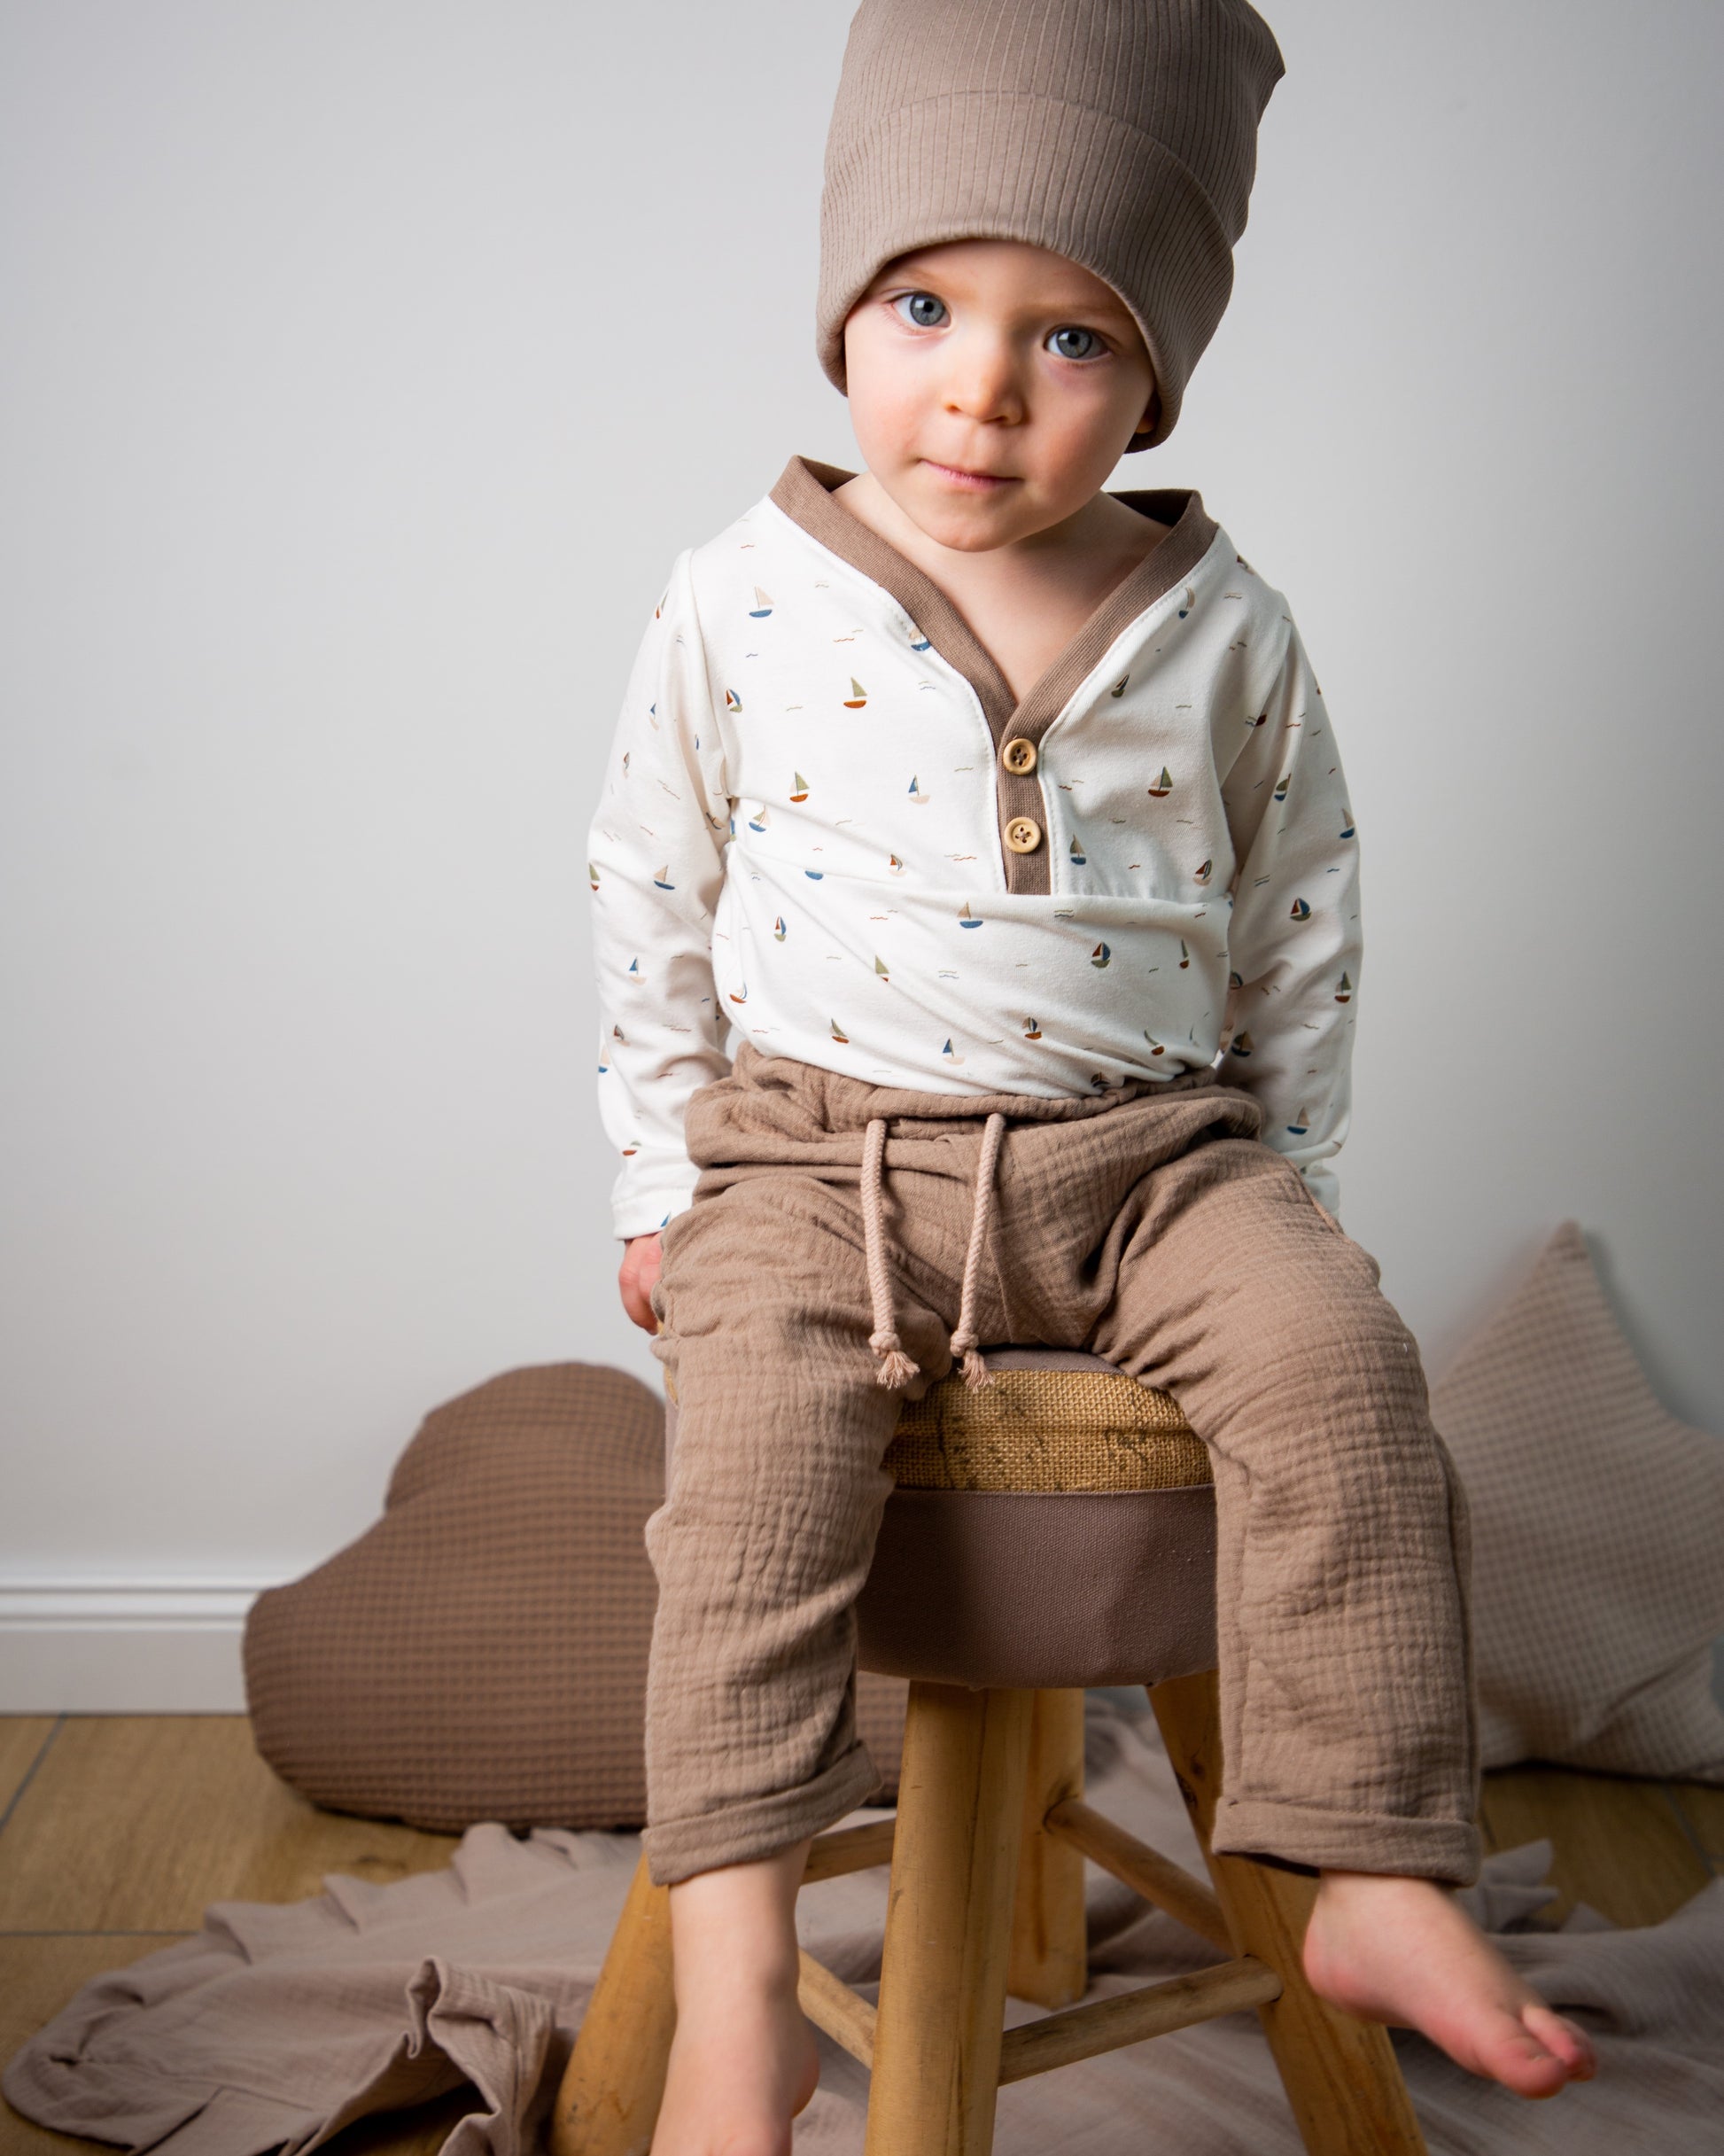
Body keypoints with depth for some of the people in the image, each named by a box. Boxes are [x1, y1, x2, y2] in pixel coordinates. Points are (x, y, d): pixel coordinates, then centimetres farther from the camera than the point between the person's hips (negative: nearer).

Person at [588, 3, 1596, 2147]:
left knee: (1339, 1366, -23)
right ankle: (735, 1984, -22)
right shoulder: (741, 600, -1)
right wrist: (665, 1183, 7)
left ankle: (1381, 1881, -13)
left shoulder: (1225, 629, 2)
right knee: (761, 1430, -26)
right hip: (819, 1150, -1)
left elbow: (1301, 923, 12)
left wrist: (1288, 1178, 10)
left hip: (1152, 1154, 1)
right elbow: (650, 894, 8)